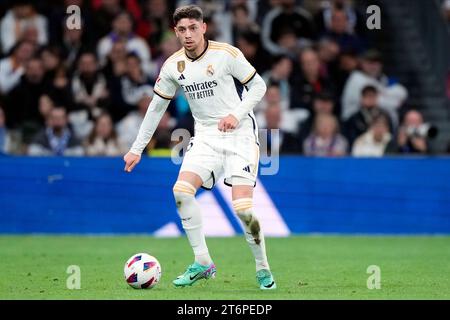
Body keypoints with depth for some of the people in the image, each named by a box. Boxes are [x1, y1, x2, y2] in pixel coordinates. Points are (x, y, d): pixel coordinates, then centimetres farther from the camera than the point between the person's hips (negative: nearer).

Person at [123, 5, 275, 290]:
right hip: (206, 137, 5)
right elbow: (157, 107, 14)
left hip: (239, 134, -4)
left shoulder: (227, 54, -10)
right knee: (181, 190, -18)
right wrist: (137, 149, 14)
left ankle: (263, 269, 6)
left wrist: (237, 114, -18)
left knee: (243, 208, -16)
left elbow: (258, 86, -2)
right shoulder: (173, 66, 3)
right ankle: (203, 263, -7)